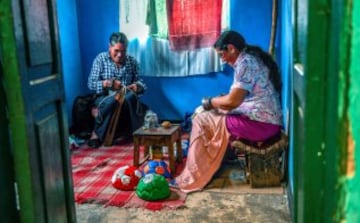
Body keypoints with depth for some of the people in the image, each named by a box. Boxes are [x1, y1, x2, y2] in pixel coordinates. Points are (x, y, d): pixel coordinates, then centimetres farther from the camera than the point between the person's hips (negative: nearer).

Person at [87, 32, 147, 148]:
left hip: (126, 98, 2)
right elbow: (91, 84, -4)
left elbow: (140, 82, 9)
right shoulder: (100, 59, 1)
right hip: (105, 97, -1)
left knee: (131, 96, -36)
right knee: (112, 100, -39)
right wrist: (107, 83, -23)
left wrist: (137, 86, -17)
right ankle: (97, 133, -22)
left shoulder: (132, 61, 8)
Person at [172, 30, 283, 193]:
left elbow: (233, 101, -21)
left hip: (260, 124, -10)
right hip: (269, 121, 10)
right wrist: (217, 102, 8)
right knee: (205, 111, 18)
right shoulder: (254, 57, 16)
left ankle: (191, 179, 4)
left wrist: (210, 102, -3)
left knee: (201, 118, -3)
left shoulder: (245, 63, -16)